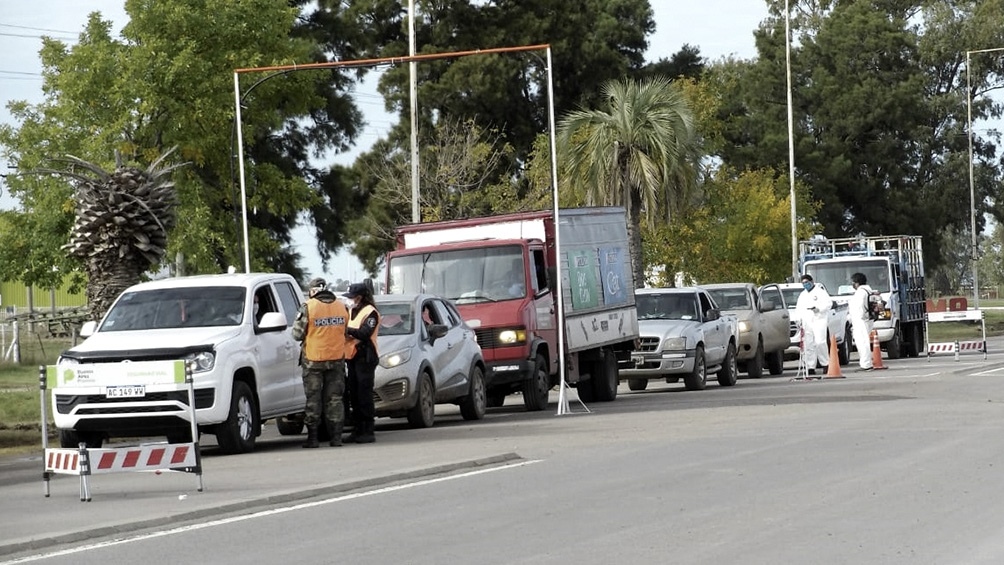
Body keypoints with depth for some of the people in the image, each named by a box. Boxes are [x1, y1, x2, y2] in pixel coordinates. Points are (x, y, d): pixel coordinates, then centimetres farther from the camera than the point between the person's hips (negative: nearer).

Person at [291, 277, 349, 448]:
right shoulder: (342, 307, 3)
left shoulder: (308, 307, -11)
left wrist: (298, 319, 11)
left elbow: (297, 334, -8)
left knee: (313, 399, 5)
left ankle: (312, 437, 4)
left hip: (313, 360, -3)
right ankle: (336, 436, 7)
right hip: (337, 358, 3)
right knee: (334, 398, 9)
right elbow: (344, 332, 11)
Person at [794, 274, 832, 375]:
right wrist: (799, 319, 9)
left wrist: (818, 308, -19)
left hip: (819, 320, -5)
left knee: (820, 342, -15)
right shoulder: (802, 295, 23)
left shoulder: (820, 291, 4)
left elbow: (828, 303, -5)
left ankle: (825, 364, -5)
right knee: (808, 344, -1)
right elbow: (798, 308, 24)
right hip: (806, 322, 5)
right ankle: (811, 367, -1)